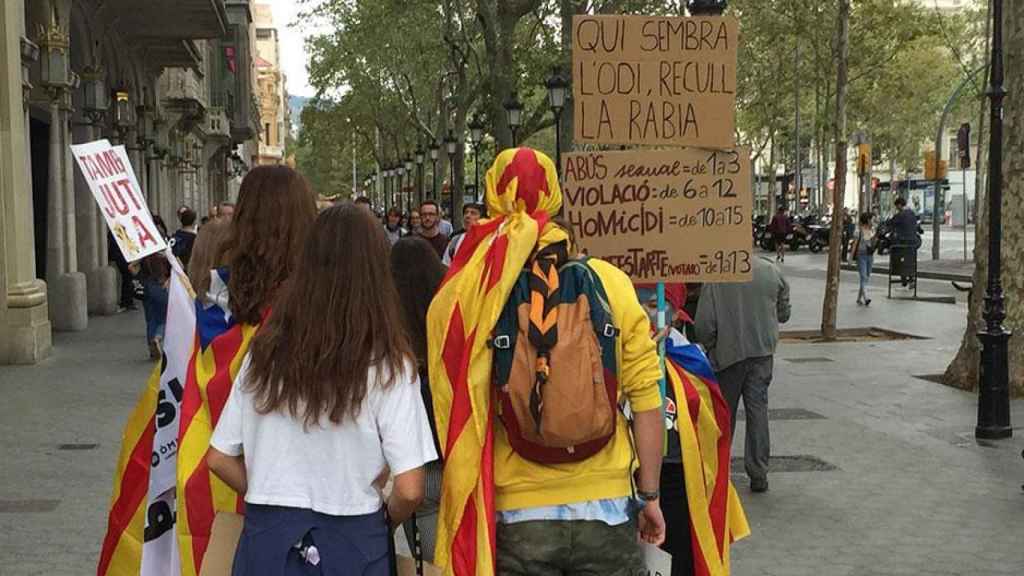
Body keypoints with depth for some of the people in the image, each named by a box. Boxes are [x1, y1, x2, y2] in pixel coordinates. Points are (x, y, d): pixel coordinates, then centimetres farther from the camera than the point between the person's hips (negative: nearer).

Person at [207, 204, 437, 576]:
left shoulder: (265, 353, -3)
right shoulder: (387, 366, -14)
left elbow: (219, 459, 2)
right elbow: (409, 490, -16)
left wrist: (273, 499, 12)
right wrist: (385, 521, 3)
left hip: (267, 536, 3)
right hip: (350, 544, -2)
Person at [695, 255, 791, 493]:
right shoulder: (772, 272, -3)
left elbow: (705, 323, -13)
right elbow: (783, 314, 8)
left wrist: (708, 348, 5)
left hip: (728, 353, -2)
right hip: (763, 351, 2)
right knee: (758, 408, 6)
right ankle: (758, 474, 3)